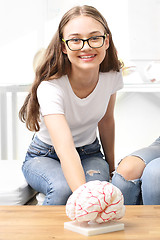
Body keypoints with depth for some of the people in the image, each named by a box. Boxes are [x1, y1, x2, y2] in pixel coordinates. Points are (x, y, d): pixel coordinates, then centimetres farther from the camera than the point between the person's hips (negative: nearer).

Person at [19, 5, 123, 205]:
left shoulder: (112, 76, -15)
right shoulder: (50, 87, -31)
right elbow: (65, 149, -44)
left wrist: (111, 167, 14)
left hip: (90, 153, 3)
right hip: (45, 156, -2)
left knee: (98, 184, -32)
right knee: (63, 188, -35)